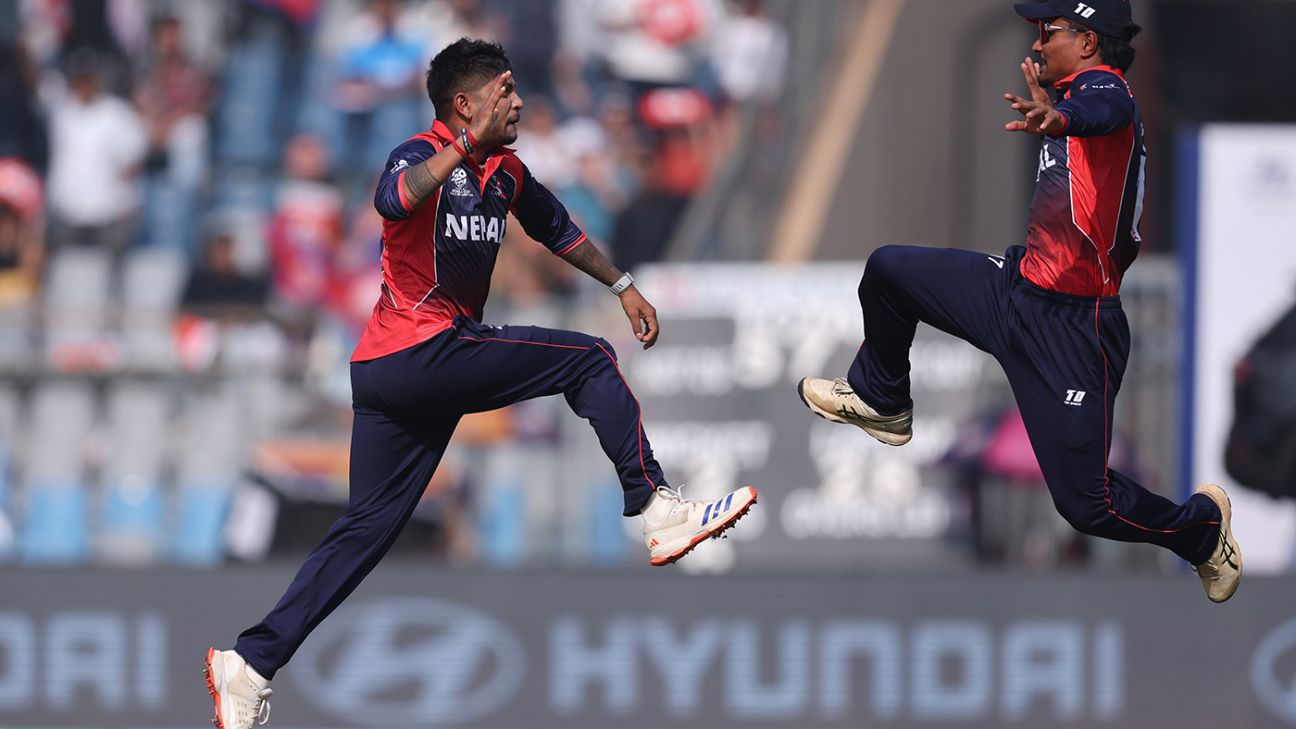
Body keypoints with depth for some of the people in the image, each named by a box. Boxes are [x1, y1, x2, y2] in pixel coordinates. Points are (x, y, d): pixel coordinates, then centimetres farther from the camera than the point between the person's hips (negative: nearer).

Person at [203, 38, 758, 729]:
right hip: (423, 353, -9)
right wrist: (470, 141, -39)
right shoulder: (423, 155, -10)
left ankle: (250, 663, 6)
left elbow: (557, 229, 33)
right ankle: (655, 507, -6)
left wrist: (622, 285, 32)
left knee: (366, 528, 8)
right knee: (588, 359, -5)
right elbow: (394, 201, -35)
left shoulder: (505, 172, 16)